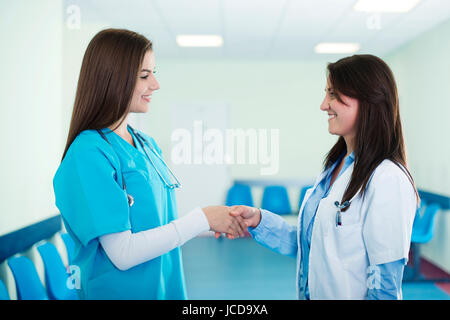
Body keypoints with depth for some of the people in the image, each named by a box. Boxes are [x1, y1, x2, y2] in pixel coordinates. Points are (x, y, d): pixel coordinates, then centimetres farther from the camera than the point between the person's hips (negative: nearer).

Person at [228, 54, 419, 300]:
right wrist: (258, 221, -3)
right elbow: (307, 243, 7)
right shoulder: (335, 166, 4)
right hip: (312, 293, 8)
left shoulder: (388, 180, -22)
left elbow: (386, 285, -21)